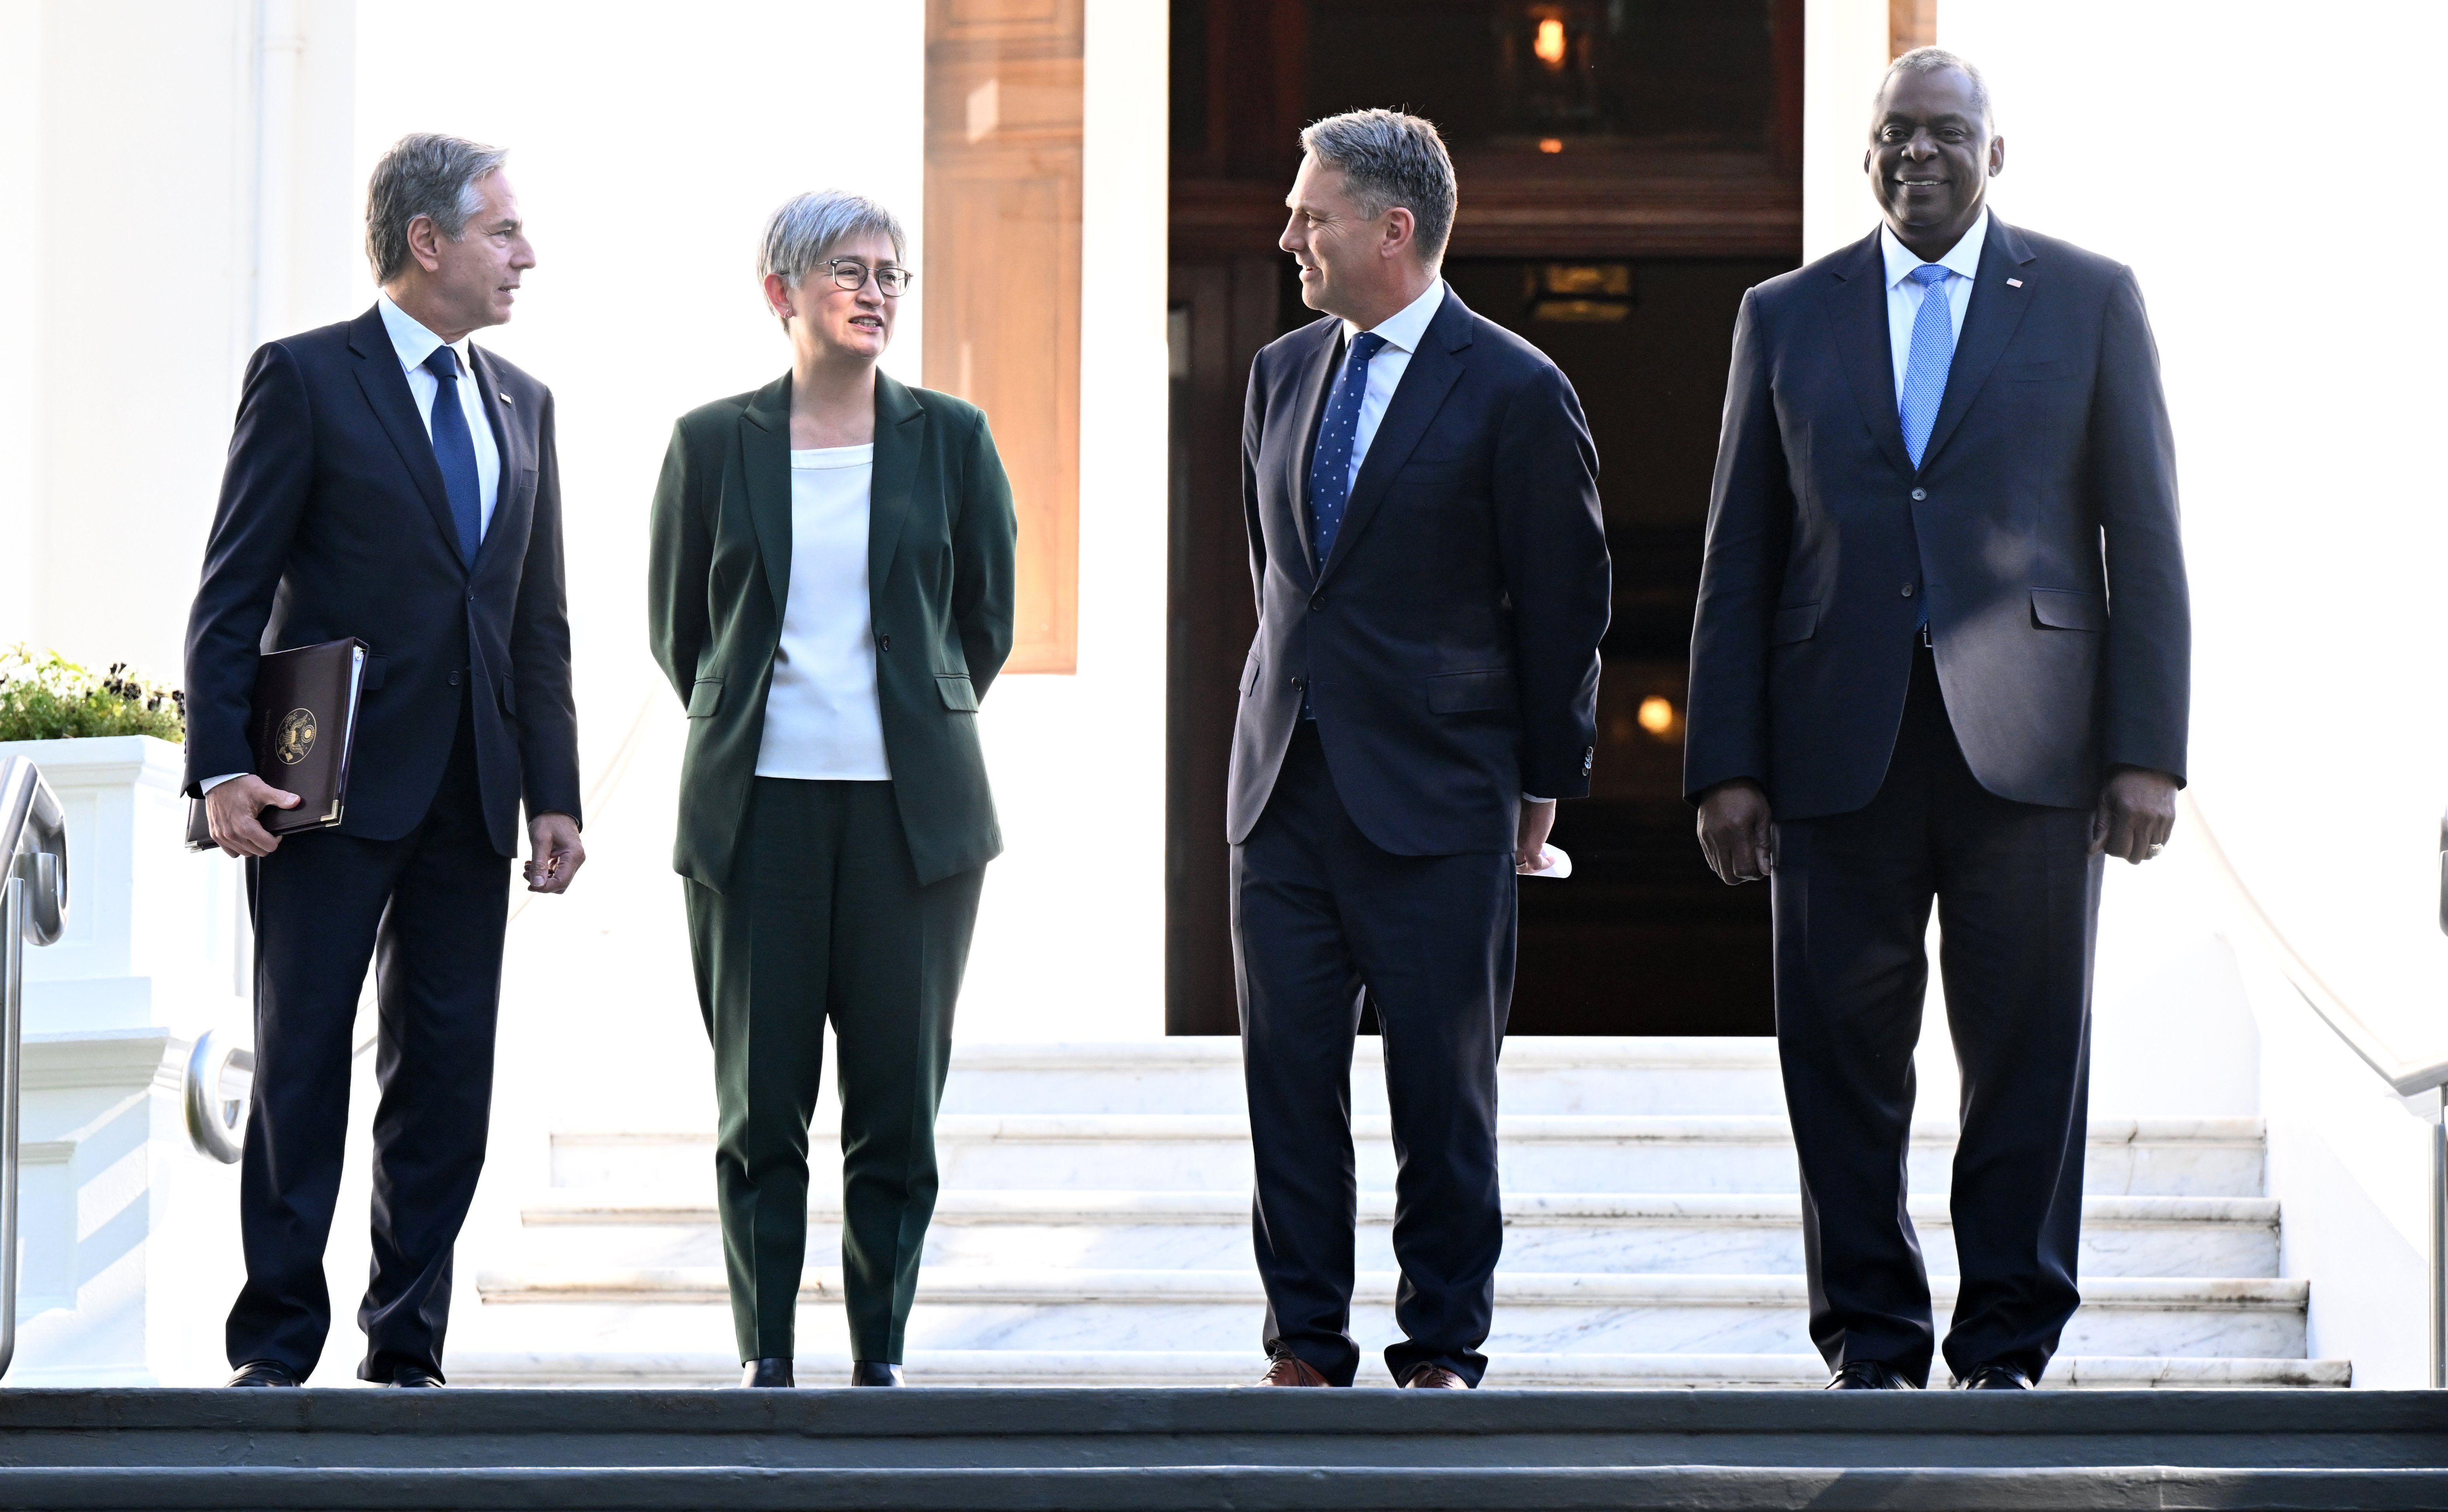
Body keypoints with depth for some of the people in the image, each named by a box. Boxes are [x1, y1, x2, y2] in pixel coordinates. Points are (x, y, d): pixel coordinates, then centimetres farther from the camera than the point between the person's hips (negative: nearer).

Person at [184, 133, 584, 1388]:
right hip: (332, 787, -5)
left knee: (448, 1075, 5)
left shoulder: (520, 404, 15)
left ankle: (407, 1348, 12)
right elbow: (232, 592, -6)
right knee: (301, 1062, -2)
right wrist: (221, 769, -14)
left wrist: (553, 793, 9)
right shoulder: (305, 380, -3)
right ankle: (278, 1344, 3)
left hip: (470, 800, 6)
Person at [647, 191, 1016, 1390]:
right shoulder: (714, 443, 4)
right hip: (758, 806, 0)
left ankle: (880, 1352, 8)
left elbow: (986, 619, 14)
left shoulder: (949, 438, 5)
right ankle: (765, 1357, 8)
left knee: (898, 1095, 1)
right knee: (759, 1098, 1)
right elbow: (677, 626, 13)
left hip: (909, 804, 0)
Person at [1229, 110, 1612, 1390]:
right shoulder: (1282, 373, 11)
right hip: (1283, 791, 5)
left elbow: (1563, 603, -2)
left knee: (1441, 1091, 1)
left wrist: (1545, 785, 2)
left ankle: (1442, 1349, 10)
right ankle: (1305, 1344, 12)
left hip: (1434, 802, -5)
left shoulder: (1516, 393, -7)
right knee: (1287, 1077, 4)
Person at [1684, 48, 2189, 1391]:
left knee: (2026, 1053, 1)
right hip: (1841, 750, 1)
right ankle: (1871, 1339, 12)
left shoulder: (2090, 302, 7)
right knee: (1842, 1054, 2)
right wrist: (1727, 764, 2)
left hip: (2028, 740, -1)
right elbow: (1741, 557, 10)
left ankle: (2008, 1344, 10)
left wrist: (2147, 752, -4)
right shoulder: (1786, 317, 12)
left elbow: (2145, 538, 4)